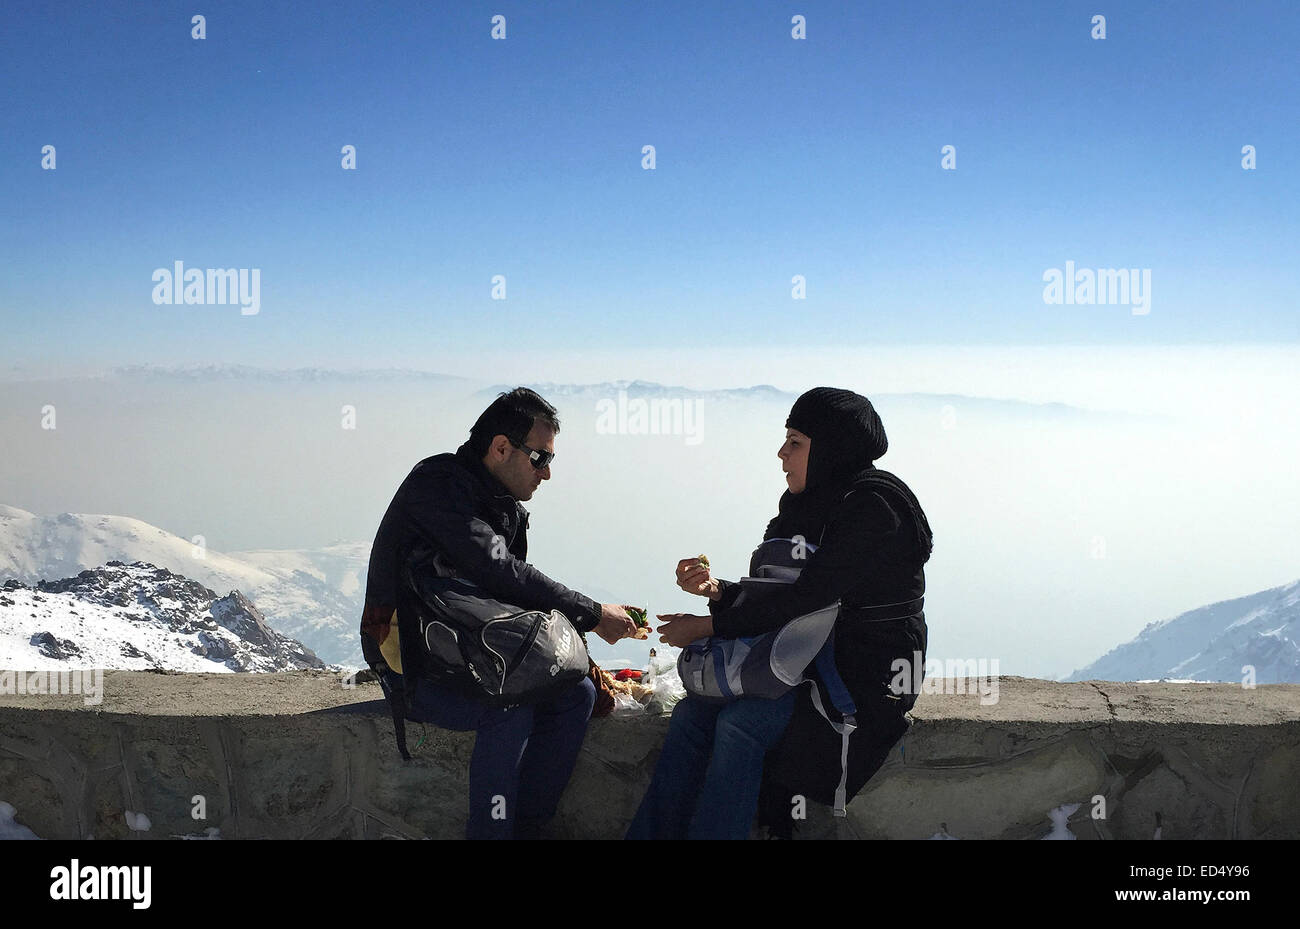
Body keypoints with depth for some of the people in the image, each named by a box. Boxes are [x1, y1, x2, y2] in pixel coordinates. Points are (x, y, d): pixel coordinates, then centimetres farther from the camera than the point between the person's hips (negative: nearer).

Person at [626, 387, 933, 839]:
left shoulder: (874, 507, -17)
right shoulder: (809, 504, 11)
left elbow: (805, 600, -23)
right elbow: (775, 593, 14)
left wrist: (706, 626, -19)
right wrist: (715, 588, -5)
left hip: (868, 678, -8)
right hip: (815, 662, 9)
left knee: (740, 722, -27)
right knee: (692, 711, -10)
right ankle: (651, 833, -11)